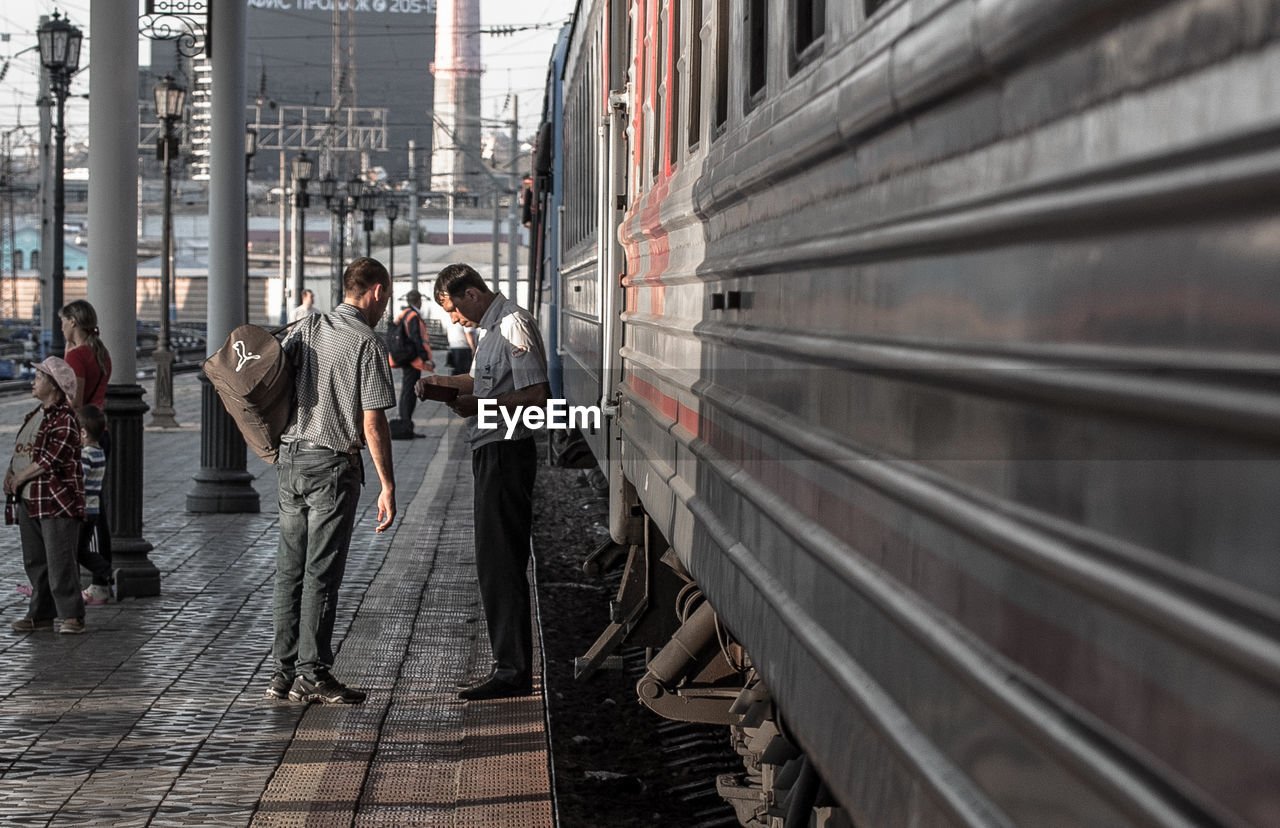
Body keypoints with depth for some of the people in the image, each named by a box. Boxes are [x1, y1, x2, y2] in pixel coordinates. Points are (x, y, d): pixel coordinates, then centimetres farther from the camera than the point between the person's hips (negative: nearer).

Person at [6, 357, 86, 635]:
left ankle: (72, 616, -6)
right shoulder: (35, 416, 17)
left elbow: (51, 458, -19)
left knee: (60, 560, -10)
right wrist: (10, 472, 1)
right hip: (29, 501, 9)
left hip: (57, 500, -9)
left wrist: (19, 479, -11)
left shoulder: (65, 419, -12)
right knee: (34, 560, 10)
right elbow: (21, 451, 22)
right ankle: (41, 614, 17)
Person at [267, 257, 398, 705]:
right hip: (332, 465, -6)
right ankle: (313, 673, 2)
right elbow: (373, 422, -14)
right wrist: (388, 487, -10)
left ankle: (284, 670, 15)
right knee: (322, 572, -1)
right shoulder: (367, 343, -10)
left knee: (290, 568, 11)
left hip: (290, 460, 6)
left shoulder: (306, 328, 7)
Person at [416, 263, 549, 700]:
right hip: (493, 453, 11)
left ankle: (512, 670, -5)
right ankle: (513, 665, 18)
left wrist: (478, 405, -21)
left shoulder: (514, 324, -14)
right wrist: (442, 382, 15)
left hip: (506, 453, -11)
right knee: (497, 562, 12)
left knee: (499, 562, -8)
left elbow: (537, 394, -21)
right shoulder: (493, 325, 18)